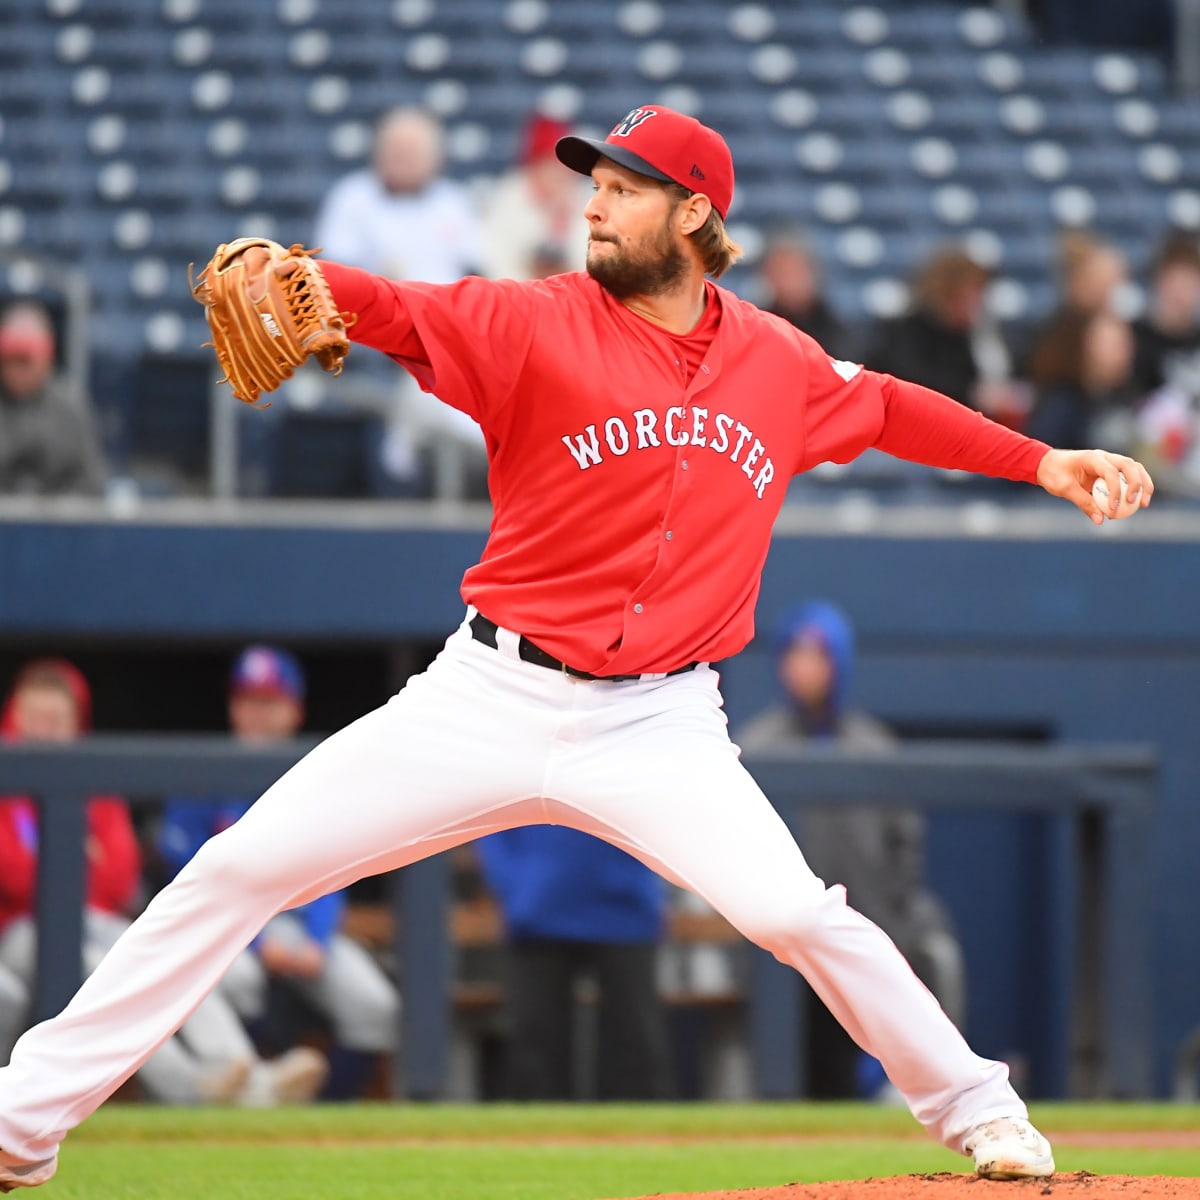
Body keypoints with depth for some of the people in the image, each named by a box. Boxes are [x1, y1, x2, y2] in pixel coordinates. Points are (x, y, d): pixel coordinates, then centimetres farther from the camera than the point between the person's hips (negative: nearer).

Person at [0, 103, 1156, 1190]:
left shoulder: (779, 362, 4)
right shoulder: (535, 326, -6)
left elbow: (884, 407, 23)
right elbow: (396, 311, -21)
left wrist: (1040, 460, 21)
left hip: (660, 726, 1)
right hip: (488, 698, 0)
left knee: (797, 914, -20)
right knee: (240, 868, -7)